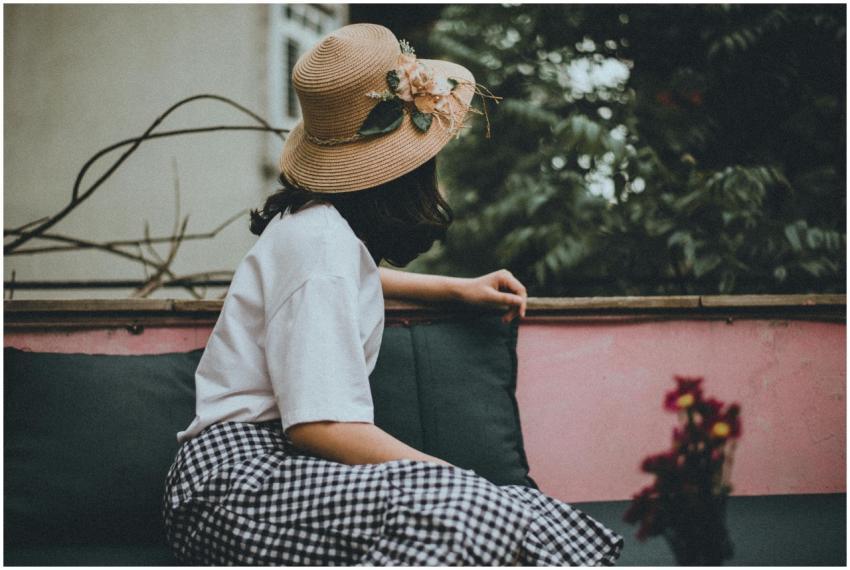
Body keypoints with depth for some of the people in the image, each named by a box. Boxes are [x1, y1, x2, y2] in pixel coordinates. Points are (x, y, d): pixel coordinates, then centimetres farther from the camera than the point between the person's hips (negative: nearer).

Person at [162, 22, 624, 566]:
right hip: (237, 482, -9)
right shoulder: (320, 241, -15)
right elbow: (319, 423, -23)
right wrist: (467, 485, -21)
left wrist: (456, 287, 34)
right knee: (467, 517, -34)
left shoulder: (323, 223, 16)